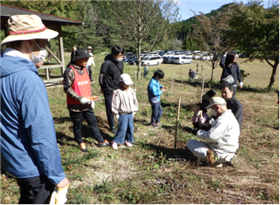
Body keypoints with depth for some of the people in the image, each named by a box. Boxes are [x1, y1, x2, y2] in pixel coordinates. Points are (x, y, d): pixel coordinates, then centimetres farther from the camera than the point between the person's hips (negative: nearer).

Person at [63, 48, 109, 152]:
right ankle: (80, 143, 32)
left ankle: (101, 141, 27)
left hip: (87, 104, 6)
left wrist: (91, 99, 11)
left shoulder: (85, 70, 7)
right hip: (75, 105, -6)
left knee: (93, 122, 14)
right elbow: (67, 89, -17)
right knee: (77, 125, 11)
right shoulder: (70, 71, -16)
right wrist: (80, 98, -23)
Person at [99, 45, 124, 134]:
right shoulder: (107, 63, -16)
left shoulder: (121, 63, 7)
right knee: (110, 110, 6)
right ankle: (112, 126, 24)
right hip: (109, 91, -6)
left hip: (119, 90, 6)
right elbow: (101, 76, -9)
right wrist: (103, 88, 0)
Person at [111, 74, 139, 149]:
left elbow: (135, 101, 15)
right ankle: (115, 141, 7)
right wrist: (116, 114, -8)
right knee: (122, 128, -8)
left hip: (130, 114, 6)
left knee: (130, 128, 10)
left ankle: (127, 140, 28)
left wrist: (134, 111, 14)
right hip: (123, 114, -6)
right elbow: (115, 105, -10)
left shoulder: (131, 91, 5)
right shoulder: (117, 92, -13)